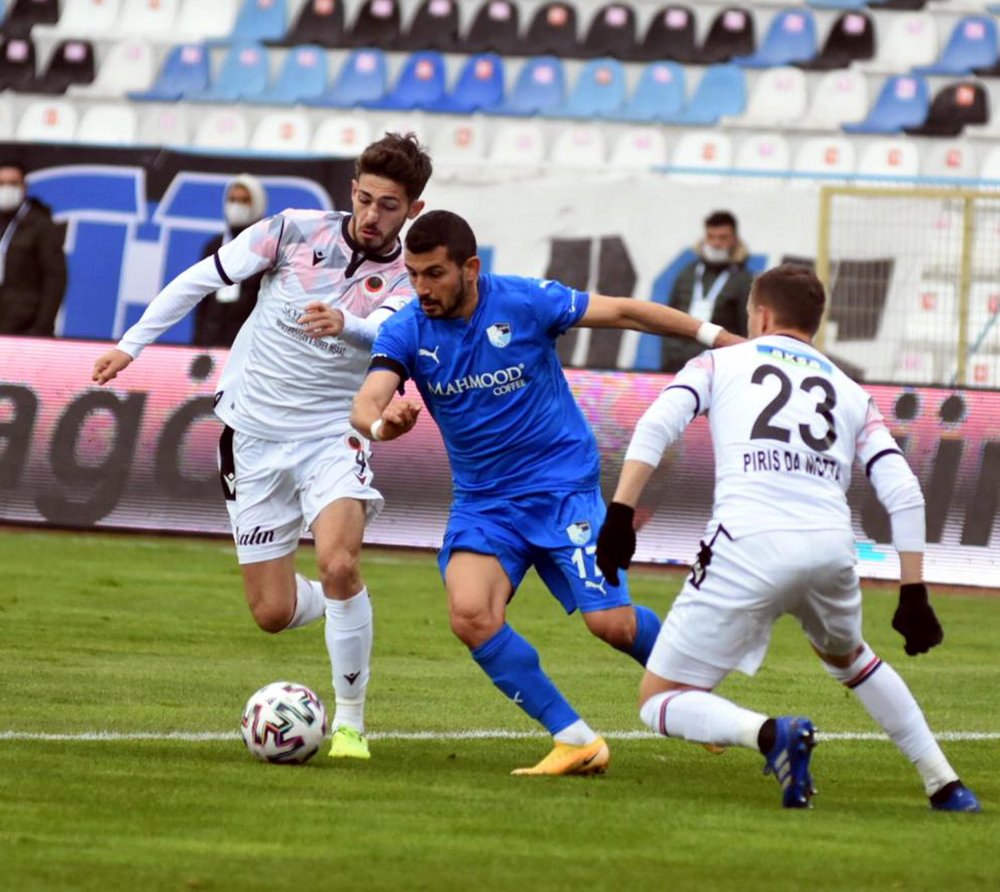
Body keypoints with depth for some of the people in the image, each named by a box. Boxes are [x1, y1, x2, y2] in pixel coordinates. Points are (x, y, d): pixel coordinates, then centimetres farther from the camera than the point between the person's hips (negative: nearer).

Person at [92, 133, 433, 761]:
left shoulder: (407, 280, -8)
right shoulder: (296, 232, -5)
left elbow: (387, 333, -31)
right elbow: (202, 278, 4)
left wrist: (344, 323, -53)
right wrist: (132, 343, 5)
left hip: (332, 433, -2)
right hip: (254, 432, 2)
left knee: (338, 566, -28)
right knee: (274, 612, 0)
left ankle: (351, 721, -13)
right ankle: (345, 602, 37)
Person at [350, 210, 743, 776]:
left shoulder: (523, 302, -14)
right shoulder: (405, 332, -8)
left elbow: (624, 312, -5)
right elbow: (365, 404, -21)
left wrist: (720, 339, -1)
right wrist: (382, 423, -46)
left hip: (563, 487, -3)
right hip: (483, 501, 3)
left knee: (612, 623, -11)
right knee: (470, 614, -22)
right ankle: (576, 741, -10)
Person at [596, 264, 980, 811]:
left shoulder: (720, 363, 19)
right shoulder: (850, 393, 25)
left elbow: (657, 424, -1)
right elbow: (903, 493, 13)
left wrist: (620, 513, -6)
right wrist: (914, 594, 14)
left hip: (747, 546, -4)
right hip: (832, 546, 4)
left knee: (659, 701, 5)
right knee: (846, 655, 37)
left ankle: (770, 734, -23)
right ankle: (945, 784, 29)